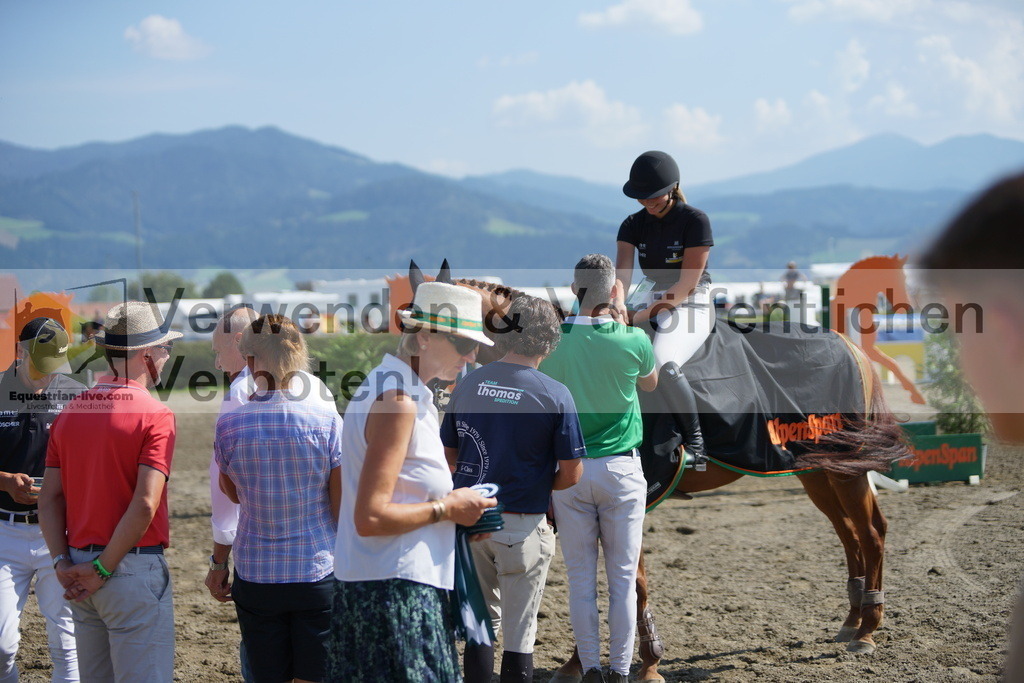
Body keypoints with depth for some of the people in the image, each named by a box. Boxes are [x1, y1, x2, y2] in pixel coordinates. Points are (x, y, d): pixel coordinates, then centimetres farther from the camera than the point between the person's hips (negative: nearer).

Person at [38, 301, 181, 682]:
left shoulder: (69, 413, 10)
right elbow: (145, 505, -18)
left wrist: (63, 563, 1)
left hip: (80, 569, 7)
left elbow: (49, 500, 6)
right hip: (134, 566, -7)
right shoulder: (154, 415, -10)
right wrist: (103, 569, -12)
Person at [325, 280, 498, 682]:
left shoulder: (384, 383, 15)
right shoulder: (399, 401, -17)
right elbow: (370, 518, -22)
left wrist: (451, 503, 12)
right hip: (393, 590, -10)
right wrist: (446, 509, -11)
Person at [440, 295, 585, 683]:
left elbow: (450, 458, 6)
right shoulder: (556, 396, -11)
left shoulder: (467, 385, 0)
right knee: (519, 634, 5)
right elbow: (571, 474, -9)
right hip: (522, 523, -4)